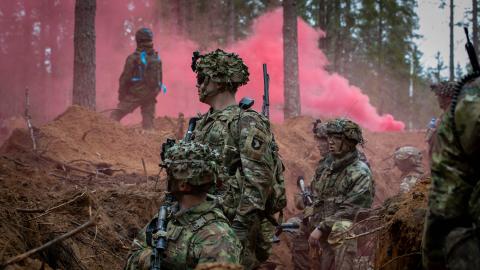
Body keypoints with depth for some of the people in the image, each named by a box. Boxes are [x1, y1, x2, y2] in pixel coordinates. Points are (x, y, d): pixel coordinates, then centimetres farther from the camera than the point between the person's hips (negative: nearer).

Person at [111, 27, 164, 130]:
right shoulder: (156, 58, 4)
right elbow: (159, 78, 11)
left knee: (116, 115, -1)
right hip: (150, 96, 5)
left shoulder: (133, 58, -12)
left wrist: (121, 96, 1)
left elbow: (125, 79, -10)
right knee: (148, 122, 10)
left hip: (134, 95, -5)